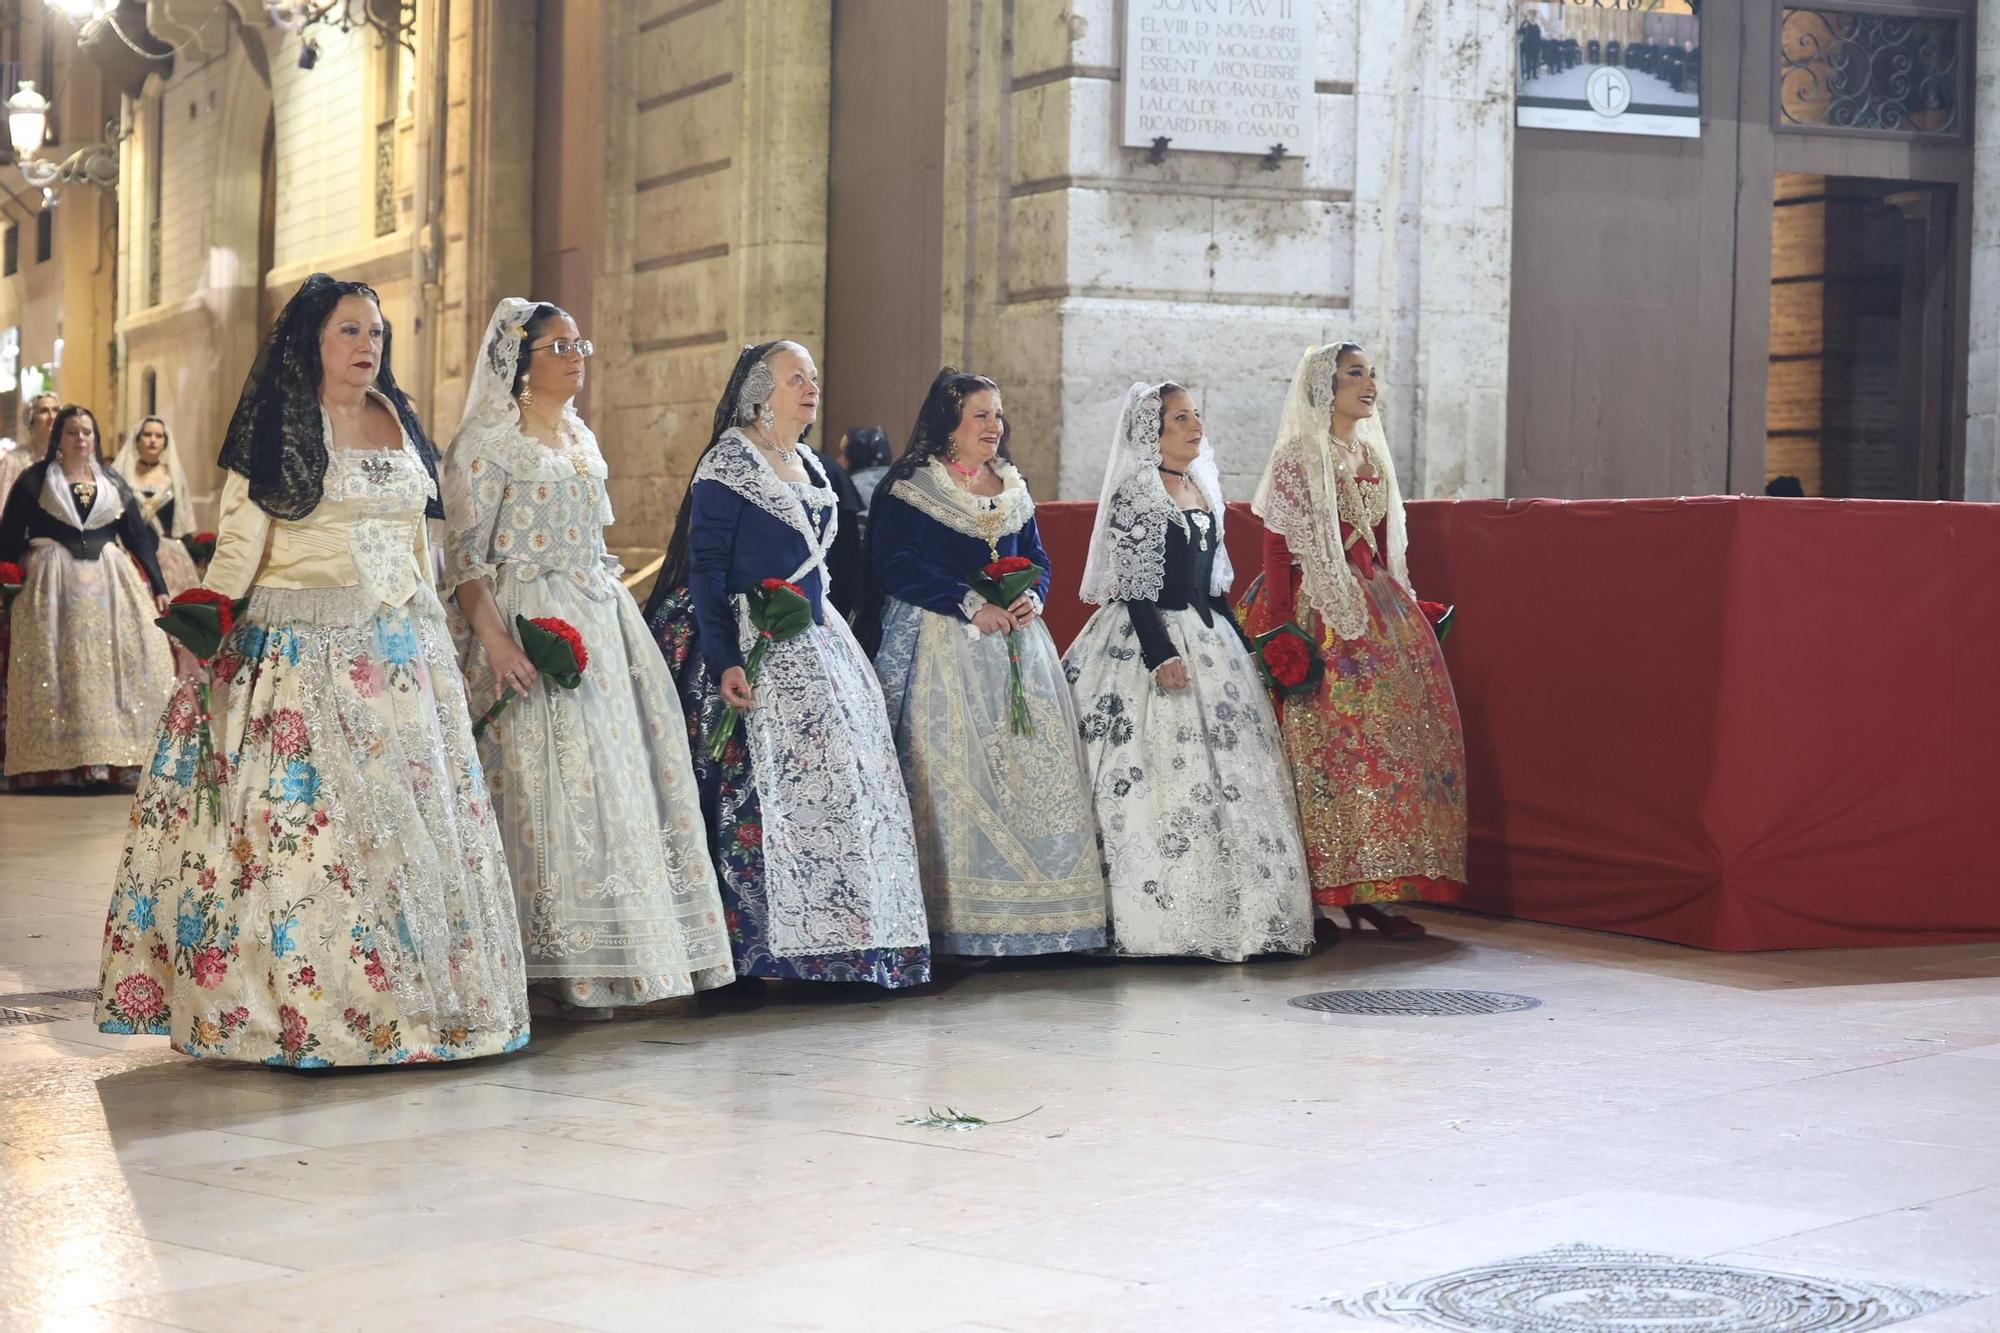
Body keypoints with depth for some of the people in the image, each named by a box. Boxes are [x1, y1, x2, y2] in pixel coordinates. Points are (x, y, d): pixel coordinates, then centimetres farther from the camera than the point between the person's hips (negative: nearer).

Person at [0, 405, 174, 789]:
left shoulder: (113, 483, 13)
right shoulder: (34, 480, 4)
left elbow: (138, 537, 11)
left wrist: (158, 587, 5)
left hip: (111, 583, 3)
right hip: (54, 584, -3)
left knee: (121, 664, -6)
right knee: (58, 670, -5)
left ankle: (121, 757, -4)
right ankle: (58, 762, -5)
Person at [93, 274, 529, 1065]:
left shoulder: (399, 421, 13)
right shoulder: (276, 424, -3)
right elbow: (241, 540, -9)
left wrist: (434, 635, 17)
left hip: (400, 651, 6)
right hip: (302, 651, -5)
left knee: (412, 817, 5)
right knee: (301, 819, -7)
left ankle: (420, 995, 12)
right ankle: (296, 1003, -2)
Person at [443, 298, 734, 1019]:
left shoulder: (581, 439, 17)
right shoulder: (486, 443, -7)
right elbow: (465, 554, -12)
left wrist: (619, 621, 16)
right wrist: (495, 640, -23)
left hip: (602, 622, 8)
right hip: (528, 623, -8)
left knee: (618, 774, 5)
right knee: (549, 784, -9)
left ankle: (599, 958, 11)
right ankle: (559, 964, -6)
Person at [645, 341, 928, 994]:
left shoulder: (810, 468, 17)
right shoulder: (729, 462, -7)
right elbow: (704, 567, -12)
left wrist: (830, 634, 18)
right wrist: (724, 662, -21)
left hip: (817, 642, 8)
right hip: (755, 656, -8)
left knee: (838, 787, 4)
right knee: (750, 798, -11)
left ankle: (836, 947, 9)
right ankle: (746, 958, -9)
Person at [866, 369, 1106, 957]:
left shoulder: (1012, 489, 17)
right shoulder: (908, 487, -3)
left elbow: (1038, 558, 20)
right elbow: (895, 562, -13)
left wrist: (1032, 597, -4)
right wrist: (969, 606, -18)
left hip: (1012, 639, 6)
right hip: (939, 642, -6)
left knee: (1032, 762, 1)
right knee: (950, 771, -11)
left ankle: (1030, 907, 6)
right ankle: (960, 921, -9)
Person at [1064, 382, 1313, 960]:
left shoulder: (1203, 490, 14)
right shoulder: (1135, 494, -10)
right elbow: (1133, 585, -16)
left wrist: (1242, 645, 19)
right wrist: (1160, 655, -23)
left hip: (1208, 638, 8)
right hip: (1154, 640, -8)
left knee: (1230, 774, 7)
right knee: (1166, 778, -9)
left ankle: (1230, 911, 14)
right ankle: (1169, 919, -6)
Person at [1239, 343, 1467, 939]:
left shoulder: (1373, 458, 16)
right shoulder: (1298, 459, -5)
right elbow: (1277, 549, -10)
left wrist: (1397, 608, 14)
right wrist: (1283, 633, -16)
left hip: (1378, 611, 7)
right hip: (1324, 616, -7)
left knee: (1399, 737, 1)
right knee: (1333, 742, -9)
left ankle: (1375, 894, 4)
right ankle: (1322, 894, -5)